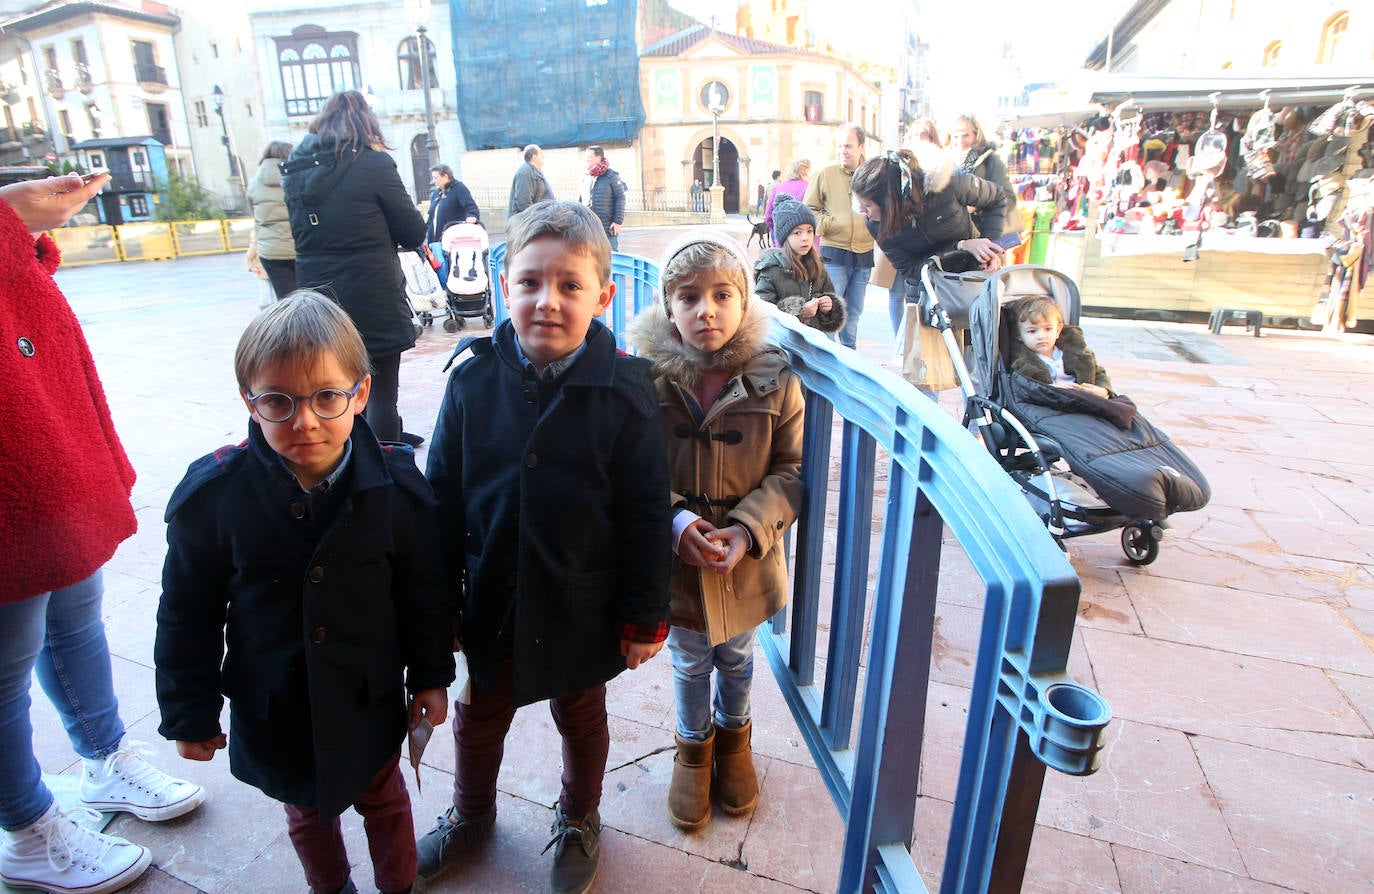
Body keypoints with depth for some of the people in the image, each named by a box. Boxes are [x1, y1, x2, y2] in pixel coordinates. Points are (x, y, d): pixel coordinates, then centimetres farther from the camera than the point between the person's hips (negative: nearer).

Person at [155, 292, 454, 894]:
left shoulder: (396, 486, -19)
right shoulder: (213, 494, -19)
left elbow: (425, 591, -6)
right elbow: (188, 613, -6)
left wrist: (431, 675, 0)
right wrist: (188, 712, 1)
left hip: (369, 700, -1)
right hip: (270, 705, 1)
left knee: (382, 799, 24)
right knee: (304, 809, 27)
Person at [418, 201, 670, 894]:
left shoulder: (624, 393, -17)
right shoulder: (473, 382, -11)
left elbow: (646, 516, -12)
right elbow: (441, 497, -2)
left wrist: (645, 618, -8)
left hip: (580, 608, -2)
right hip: (489, 599, 3)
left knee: (580, 718, 23)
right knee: (478, 716, 25)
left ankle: (579, 820, 53)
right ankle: (471, 814, 56)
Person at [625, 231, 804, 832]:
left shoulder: (774, 380, -14)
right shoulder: (646, 378, -16)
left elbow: (790, 472, -9)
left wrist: (745, 531, -21)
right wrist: (673, 519, -23)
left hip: (747, 561, 1)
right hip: (674, 559, -1)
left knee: (736, 657, 25)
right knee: (689, 663, 21)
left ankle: (734, 735, 56)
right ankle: (693, 746, 51)